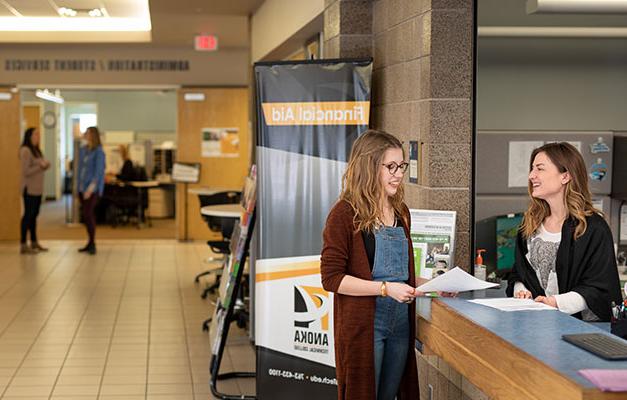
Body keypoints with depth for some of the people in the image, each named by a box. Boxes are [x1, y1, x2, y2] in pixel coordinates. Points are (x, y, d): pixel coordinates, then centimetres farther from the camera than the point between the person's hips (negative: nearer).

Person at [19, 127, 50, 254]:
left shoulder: (36, 150, 16)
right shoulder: (25, 151, -13)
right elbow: (26, 171, -18)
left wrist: (45, 165, 0)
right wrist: (41, 166, -14)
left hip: (37, 189, 9)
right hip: (29, 189, -9)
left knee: (34, 215, 13)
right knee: (28, 215, -7)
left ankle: (34, 242, 20)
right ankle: (23, 245, -4)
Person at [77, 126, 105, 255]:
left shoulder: (98, 152, -9)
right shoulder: (82, 150, 11)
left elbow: (99, 171, -15)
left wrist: (91, 187, -24)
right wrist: (78, 186, 12)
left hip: (93, 188, -7)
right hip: (82, 186, 7)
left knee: (88, 214, -14)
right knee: (88, 215, 9)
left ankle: (92, 243, -8)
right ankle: (90, 243, 16)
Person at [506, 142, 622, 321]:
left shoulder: (594, 228, -6)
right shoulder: (530, 224, 14)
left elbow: (599, 290, -8)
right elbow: (518, 273, 21)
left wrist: (557, 302, -21)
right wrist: (521, 291, -1)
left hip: (581, 322, -4)